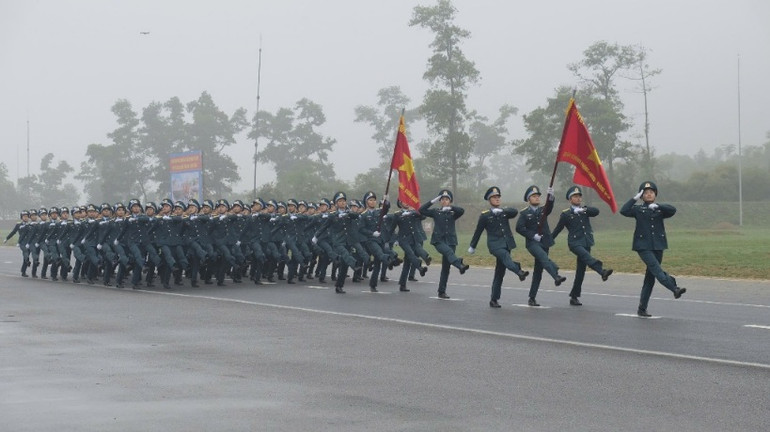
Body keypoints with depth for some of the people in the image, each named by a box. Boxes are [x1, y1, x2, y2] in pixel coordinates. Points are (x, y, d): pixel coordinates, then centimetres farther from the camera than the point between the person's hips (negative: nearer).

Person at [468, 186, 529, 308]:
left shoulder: (505, 212, 14)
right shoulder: (485, 215, 5)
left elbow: (515, 212, -7)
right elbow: (478, 232, 12)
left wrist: (501, 211, -19)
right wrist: (472, 246, 18)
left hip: (506, 244, 4)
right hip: (495, 244, -4)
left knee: (500, 273, 4)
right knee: (505, 256, -34)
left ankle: (494, 299, 10)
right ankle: (519, 272, -61)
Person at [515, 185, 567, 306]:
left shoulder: (543, 210, 14)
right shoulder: (524, 213, 4)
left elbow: (550, 206, -8)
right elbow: (519, 228, -7)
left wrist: (550, 196, -27)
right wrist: (533, 235, -15)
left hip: (544, 242, 4)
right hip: (532, 243, -4)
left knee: (538, 271, 4)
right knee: (544, 257, -33)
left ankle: (532, 298, 8)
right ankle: (556, 276, -53)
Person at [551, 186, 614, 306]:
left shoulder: (585, 210, 14)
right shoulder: (566, 214, 3)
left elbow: (596, 211, -5)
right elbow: (557, 229, 10)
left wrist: (584, 209, -20)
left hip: (586, 243, 5)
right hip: (575, 243, -5)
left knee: (581, 270, 6)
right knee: (586, 256, -33)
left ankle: (574, 297, 14)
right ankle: (602, 271, -58)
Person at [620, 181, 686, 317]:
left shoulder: (660, 209, 12)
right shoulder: (638, 209, 5)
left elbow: (673, 210, -8)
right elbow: (623, 211, -12)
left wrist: (657, 206, -17)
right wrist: (635, 198, -14)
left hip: (658, 246, 3)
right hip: (643, 246, -3)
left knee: (650, 277, 4)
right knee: (656, 268, -25)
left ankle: (642, 308, 9)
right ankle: (675, 289, -40)